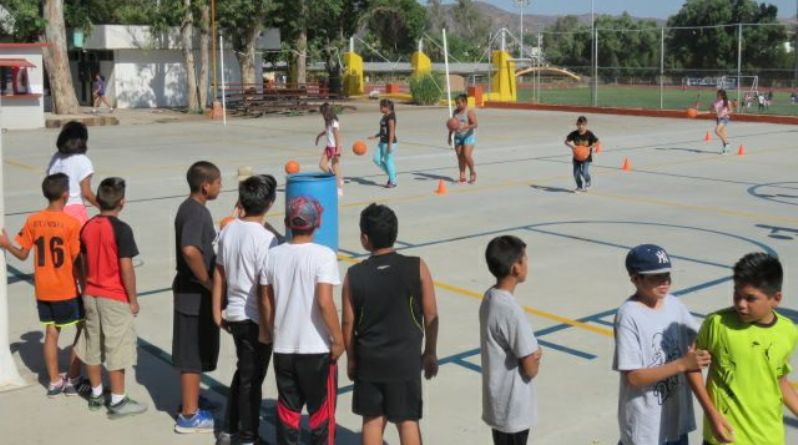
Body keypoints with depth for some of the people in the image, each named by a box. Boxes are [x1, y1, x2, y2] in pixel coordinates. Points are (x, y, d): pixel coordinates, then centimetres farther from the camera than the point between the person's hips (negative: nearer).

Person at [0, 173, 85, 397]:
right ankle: (72, 380, 13)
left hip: (43, 290, 5)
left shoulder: (33, 221, -2)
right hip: (66, 291, -5)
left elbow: (23, 255, 3)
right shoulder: (71, 223, -15)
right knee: (84, 330, 10)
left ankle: (54, 382, 20)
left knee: (51, 333, 14)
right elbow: (77, 261, -15)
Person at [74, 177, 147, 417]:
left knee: (93, 345, 15)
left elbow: (83, 264, 10)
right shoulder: (121, 229, -17)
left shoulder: (87, 227, 3)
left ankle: (96, 394, 27)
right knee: (117, 348, 1)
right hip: (115, 298, -7)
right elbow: (126, 267, -18)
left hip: (91, 295, 7)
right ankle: (118, 401, 6)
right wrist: (133, 299, -9)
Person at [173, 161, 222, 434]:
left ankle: (191, 400, 37)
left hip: (192, 290, 10)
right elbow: (190, 250, -36)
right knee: (194, 355, 0)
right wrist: (210, 284, -25)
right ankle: (189, 415, 10)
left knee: (194, 353, 22)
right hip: (196, 293, -10)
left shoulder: (191, 208, 10)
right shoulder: (195, 212, -21)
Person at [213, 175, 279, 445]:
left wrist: (217, 311, 17)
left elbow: (219, 275, 8)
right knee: (252, 379, 7)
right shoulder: (265, 239, -21)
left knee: (242, 372, 22)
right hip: (255, 319, -7)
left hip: (234, 314, 7)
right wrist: (267, 327, -13)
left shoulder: (228, 231, 1)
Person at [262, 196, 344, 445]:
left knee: (287, 407, 15)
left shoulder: (273, 255, 0)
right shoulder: (323, 255, -14)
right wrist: (338, 339, -10)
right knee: (322, 409, 10)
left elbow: (266, 302, 7)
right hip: (317, 348, -4)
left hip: (283, 347, 4)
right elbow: (325, 303, -20)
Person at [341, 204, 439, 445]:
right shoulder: (417, 268, -11)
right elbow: (431, 316, -6)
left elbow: (348, 323, -2)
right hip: (406, 359, 0)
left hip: (369, 359, 1)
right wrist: (430, 353, 7)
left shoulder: (354, 275, -9)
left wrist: (351, 359, 12)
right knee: (408, 420, 11)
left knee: (372, 419, 14)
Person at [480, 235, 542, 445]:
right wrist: (536, 356, 0)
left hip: (499, 402, 9)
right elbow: (531, 368, -21)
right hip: (513, 408, -9)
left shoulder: (490, 298, 2)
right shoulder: (511, 311, -26)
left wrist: (532, 353, -4)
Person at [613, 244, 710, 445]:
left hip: (676, 416, 7)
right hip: (643, 424, -7)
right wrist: (683, 364, -28)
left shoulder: (674, 305, -1)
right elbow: (634, 377, -23)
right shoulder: (629, 316, -21)